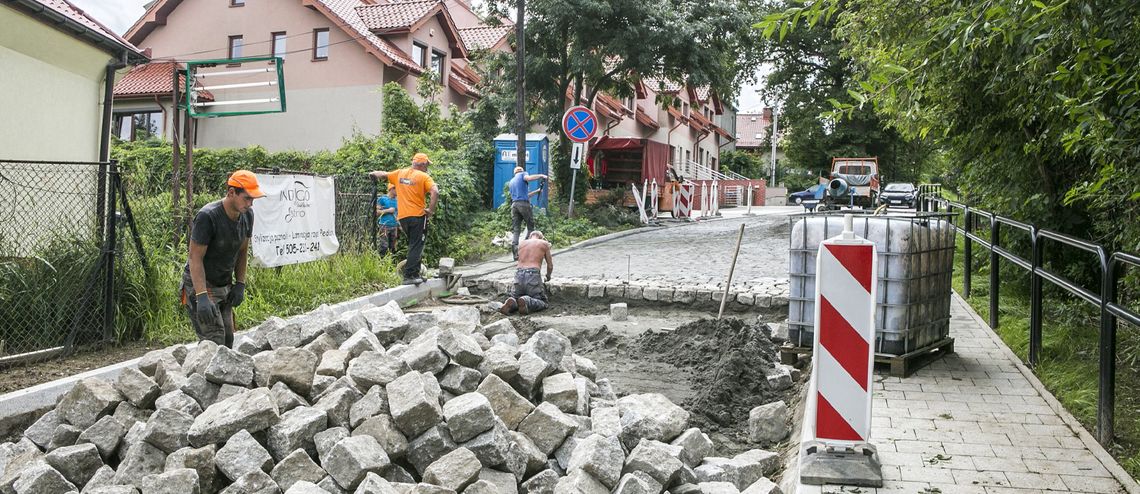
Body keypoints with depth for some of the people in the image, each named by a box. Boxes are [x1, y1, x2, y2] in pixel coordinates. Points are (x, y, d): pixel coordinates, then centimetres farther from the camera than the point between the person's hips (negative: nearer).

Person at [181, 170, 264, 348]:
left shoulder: (247, 214, -2)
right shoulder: (207, 217, -24)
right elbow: (195, 258, -23)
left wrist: (240, 284, 4)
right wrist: (202, 297, -30)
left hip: (224, 286, 7)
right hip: (200, 284, -7)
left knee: (228, 342, 6)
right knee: (214, 342, -16)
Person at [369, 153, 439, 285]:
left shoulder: (400, 173, 9)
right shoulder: (424, 177, -7)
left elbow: (383, 175, 22)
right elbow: (435, 192, -20)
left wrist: (374, 174, 44)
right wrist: (431, 210, -11)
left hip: (402, 216, 6)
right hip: (417, 215, -6)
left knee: (413, 244, 18)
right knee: (416, 246, -4)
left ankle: (414, 274, 19)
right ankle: (410, 276, -10)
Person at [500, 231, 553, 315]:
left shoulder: (521, 244, 22)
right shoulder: (544, 244, 14)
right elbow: (550, 266, 19)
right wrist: (548, 276, 40)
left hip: (519, 274, 4)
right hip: (533, 275, -4)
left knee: (516, 297, 24)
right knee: (542, 302, 6)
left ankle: (511, 303, -12)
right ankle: (526, 301, -25)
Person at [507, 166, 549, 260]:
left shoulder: (511, 182, 30)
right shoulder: (522, 174, 11)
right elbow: (529, 178, -13)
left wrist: (537, 191, 33)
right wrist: (541, 176, -4)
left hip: (514, 204, 6)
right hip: (524, 204, -6)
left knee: (516, 229, 0)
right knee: (531, 226, 5)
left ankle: (515, 254, -15)